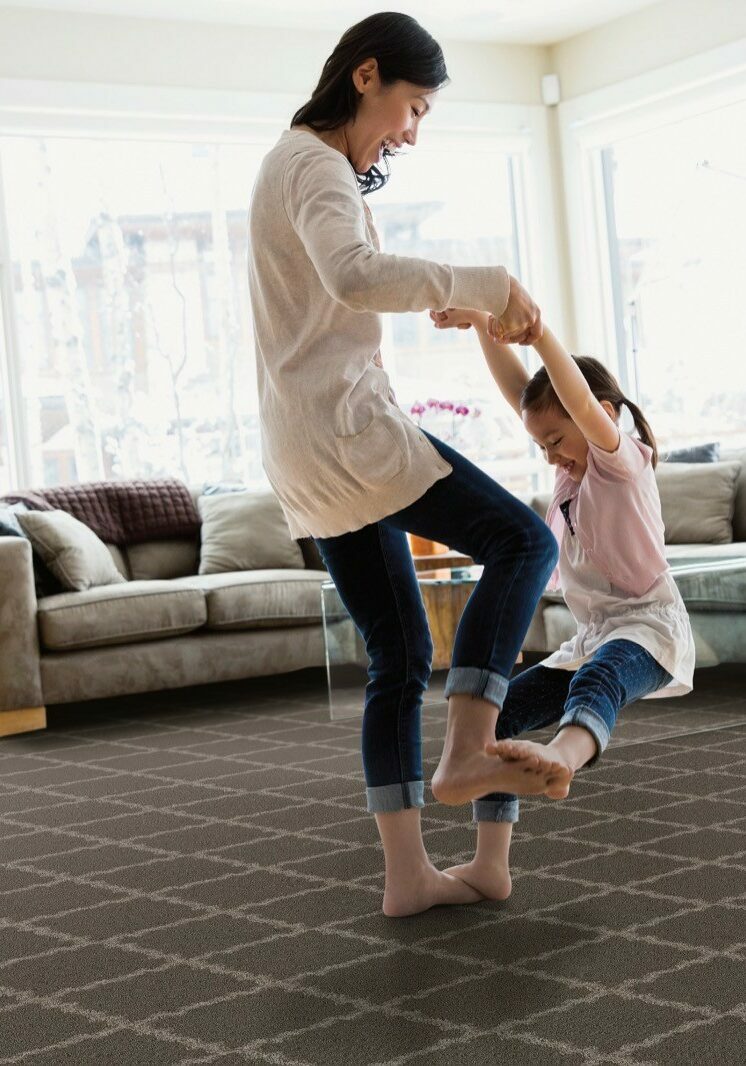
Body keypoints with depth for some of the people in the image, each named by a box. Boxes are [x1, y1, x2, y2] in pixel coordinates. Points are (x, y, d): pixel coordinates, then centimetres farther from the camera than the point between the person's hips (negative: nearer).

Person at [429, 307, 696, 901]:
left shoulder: (623, 460, -6)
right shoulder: (575, 468, 16)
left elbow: (584, 404, -28)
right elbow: (517, 390, 7)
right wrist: (482, 325, -7)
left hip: (649, 627, -9)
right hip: (592, 638, 9)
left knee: (596, 678, -41)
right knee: (498, 710, -5)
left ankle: (562, 759, -76)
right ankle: (490, 867, -11)